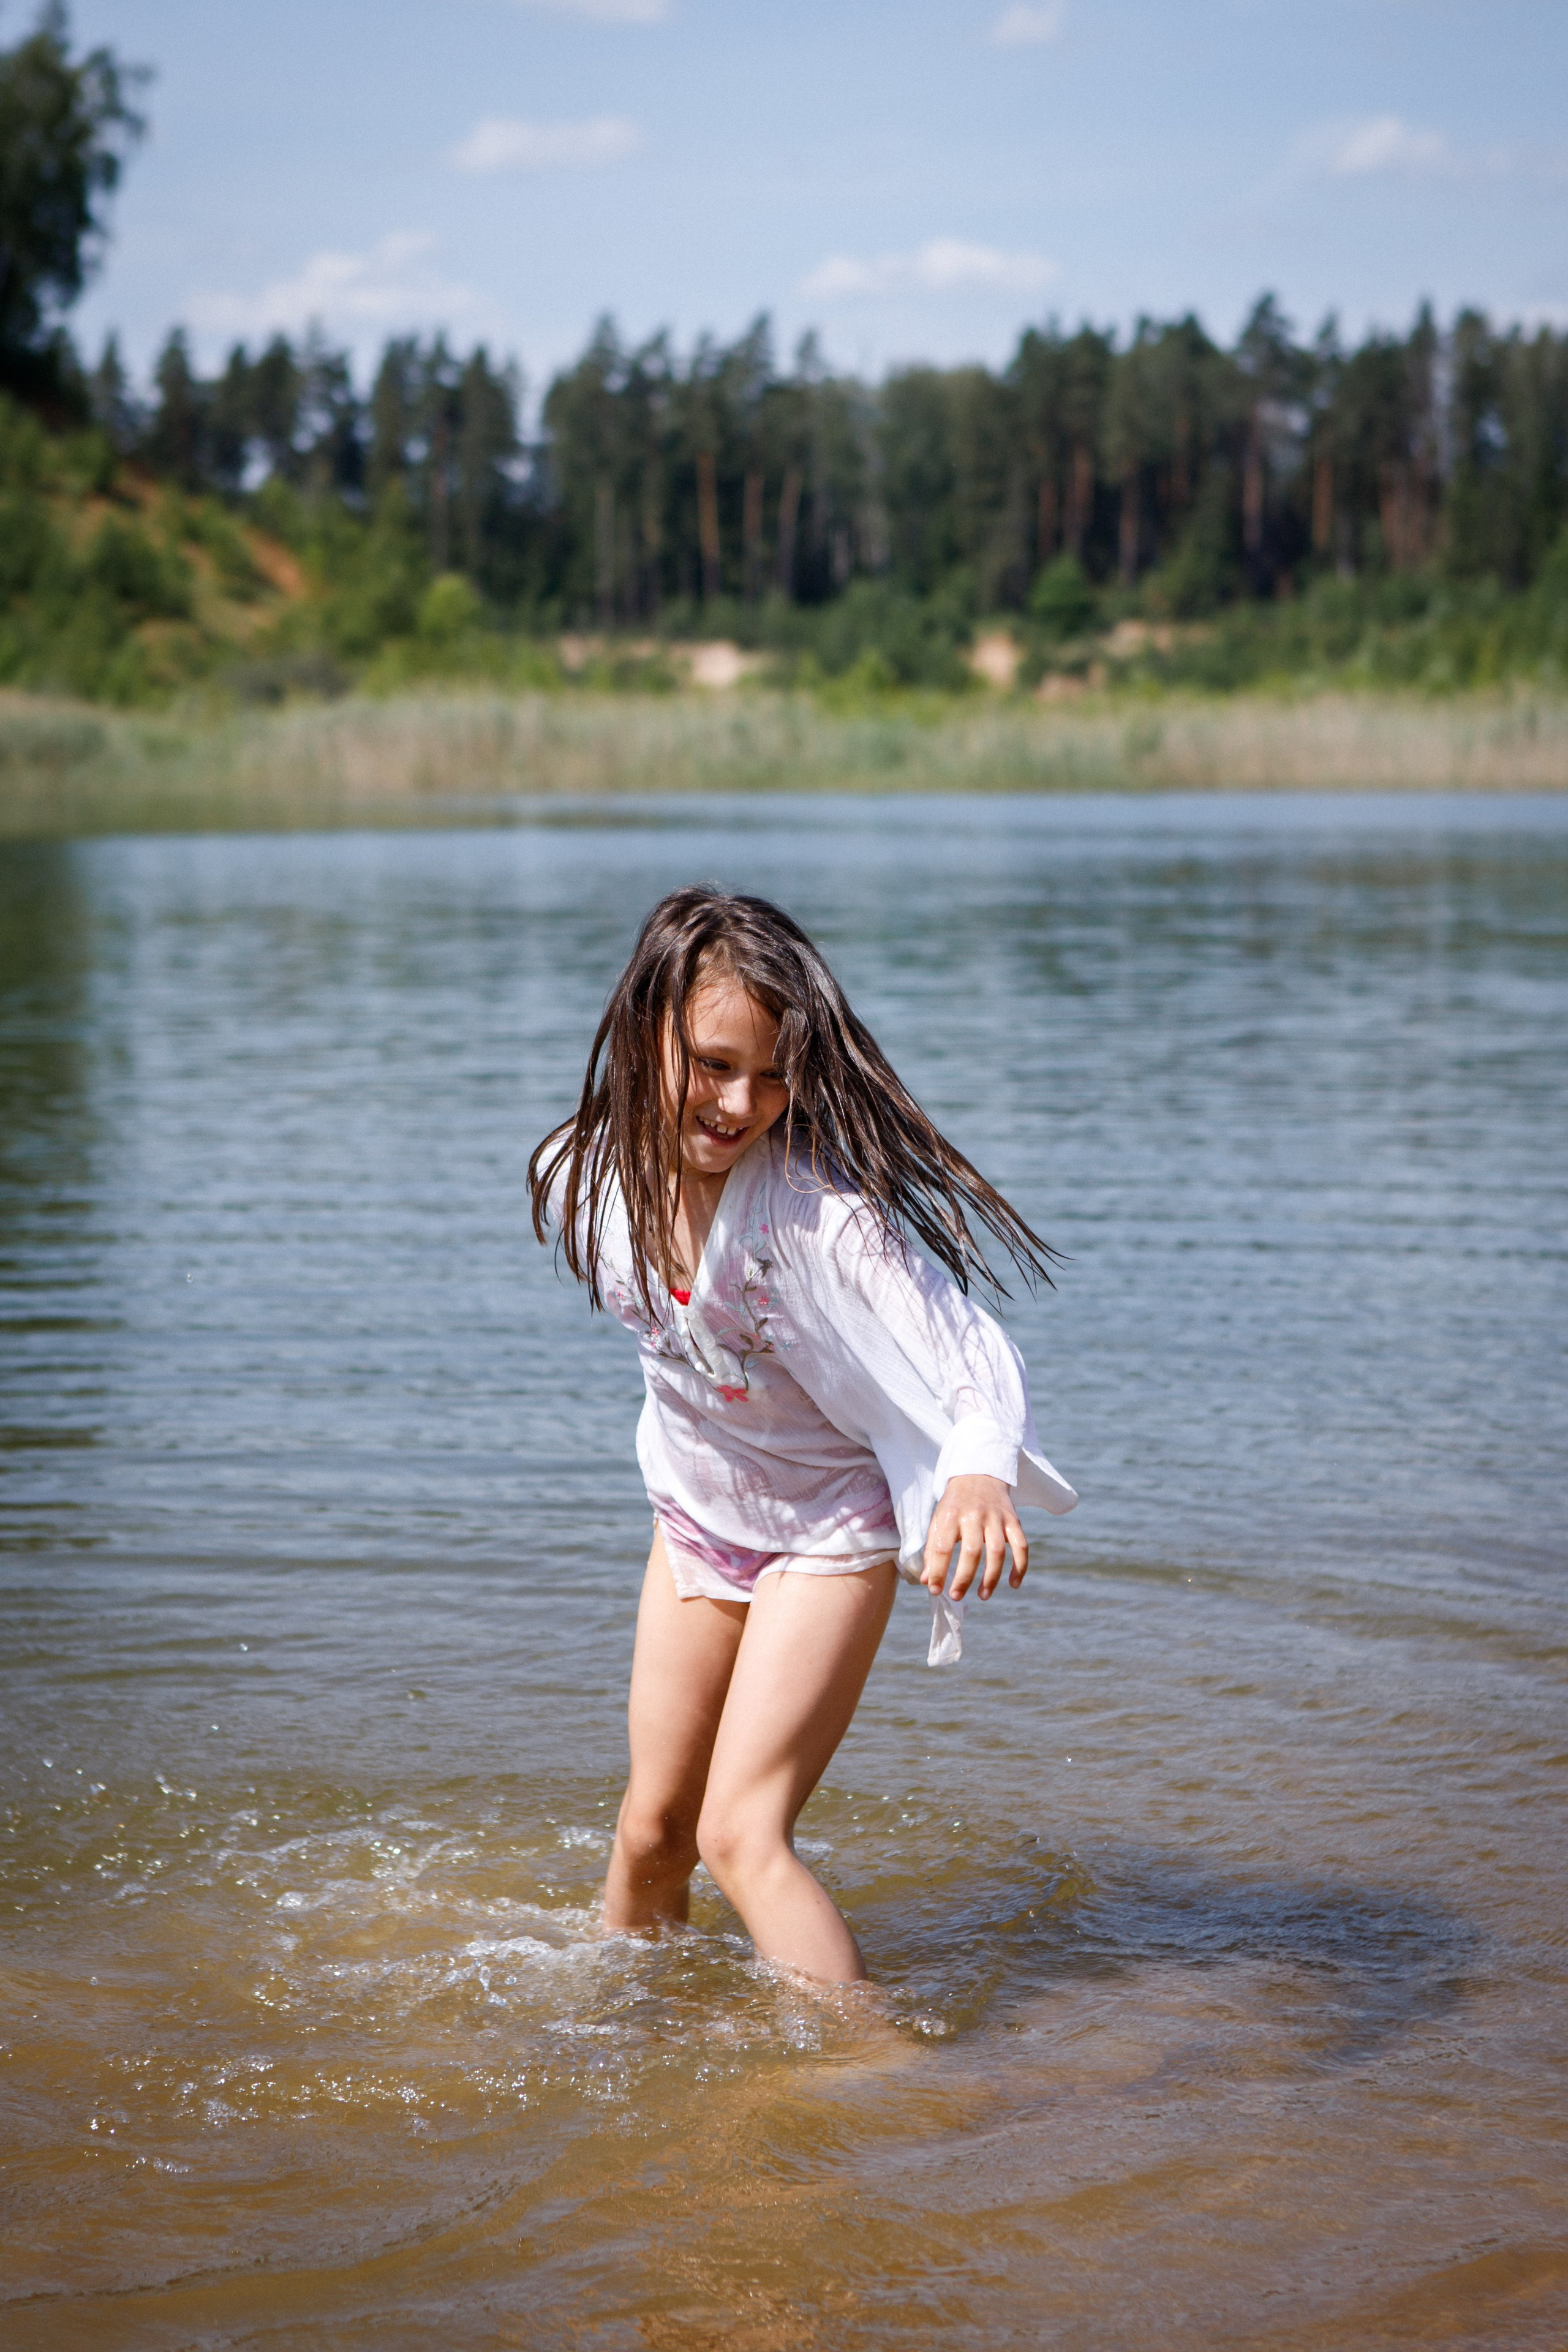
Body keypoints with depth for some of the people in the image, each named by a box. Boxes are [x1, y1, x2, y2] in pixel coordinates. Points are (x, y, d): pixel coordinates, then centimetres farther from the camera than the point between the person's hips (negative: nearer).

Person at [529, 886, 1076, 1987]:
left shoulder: (812, 1205, -33)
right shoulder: (581, 1175, -15)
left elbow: (973, 1361, -39)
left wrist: (981, 1472, -60)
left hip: (829, 1531, -5)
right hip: (695, 1513, 5)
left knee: (743, 1832, -16)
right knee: (653, 1827, 16)